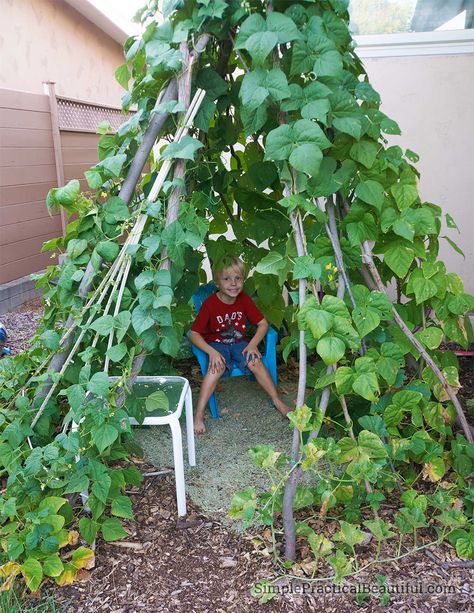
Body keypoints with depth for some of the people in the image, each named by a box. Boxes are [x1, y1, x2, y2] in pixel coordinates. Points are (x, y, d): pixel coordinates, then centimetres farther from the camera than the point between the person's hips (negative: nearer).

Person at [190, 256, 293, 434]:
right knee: (217, 367, -33)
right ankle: (199, 415, -27)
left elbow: (263, 323, -1)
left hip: (239, 343, 3)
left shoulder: (244, 299, -6)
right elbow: (194, 334, -16)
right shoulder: (210, 303, -16)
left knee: (255, 362, -24)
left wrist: (253, 344, -17)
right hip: (216, 344, -3)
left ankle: (278, 402, -8)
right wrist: (212, 352, -28)